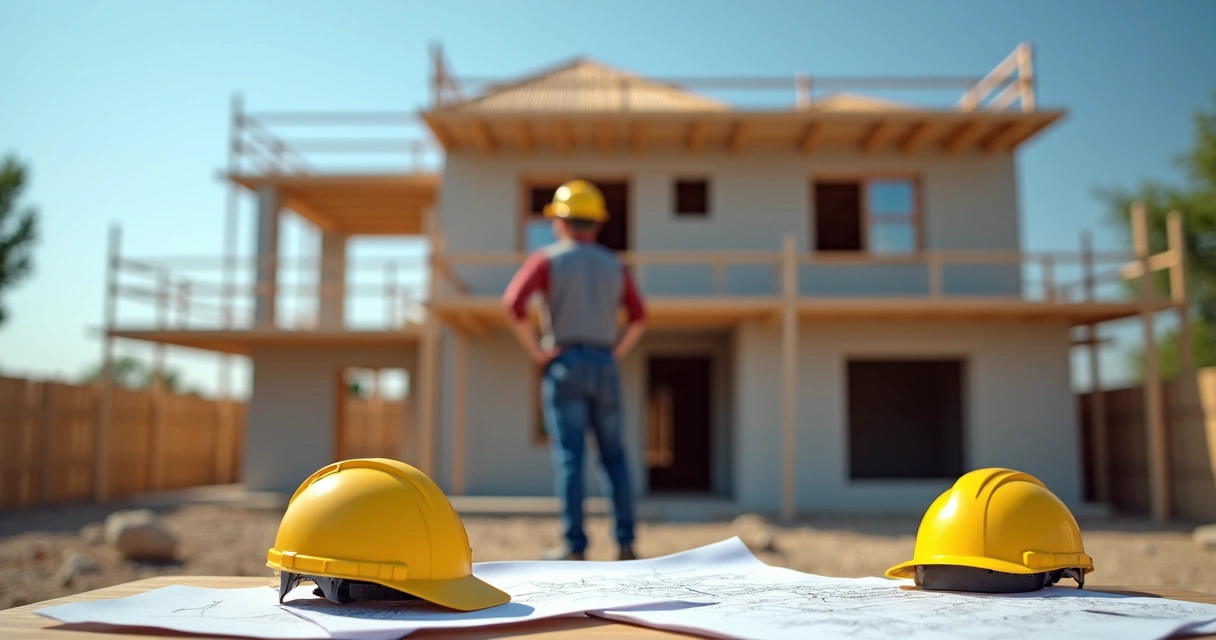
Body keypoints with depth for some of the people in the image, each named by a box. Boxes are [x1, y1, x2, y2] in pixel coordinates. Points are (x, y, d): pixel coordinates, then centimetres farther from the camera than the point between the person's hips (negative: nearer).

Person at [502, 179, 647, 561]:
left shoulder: (547, 259, -1)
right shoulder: (613, 265, 12)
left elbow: (513, 305, -14)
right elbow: (639, 317, 13)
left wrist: (536, 352, -7)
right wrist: (616, 353, 12)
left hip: (564, 367, -4)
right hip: (604, 368, 4)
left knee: (569, 458, -4)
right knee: (614, 457, 10)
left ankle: (575, 547, -5)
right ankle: (625, 542, 8)